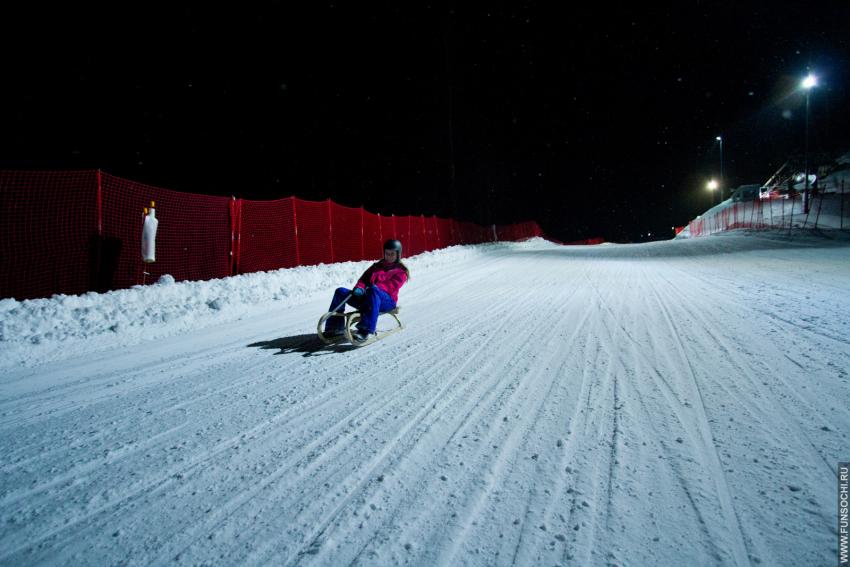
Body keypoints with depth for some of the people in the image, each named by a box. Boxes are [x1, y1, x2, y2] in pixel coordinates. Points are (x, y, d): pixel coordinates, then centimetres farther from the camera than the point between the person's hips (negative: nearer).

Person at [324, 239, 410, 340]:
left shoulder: (401, 271, 13)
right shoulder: (377, 266, 30)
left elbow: (391, 286, -6)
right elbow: (364, 278, 17)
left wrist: (376, 287, -26)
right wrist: (359, 288, -8)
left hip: (387, 301, -6)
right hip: (366, 297, 6)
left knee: (374, 290, -41)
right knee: (340, 291, -12)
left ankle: (366, 331, -53)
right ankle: (335, 328, -16)